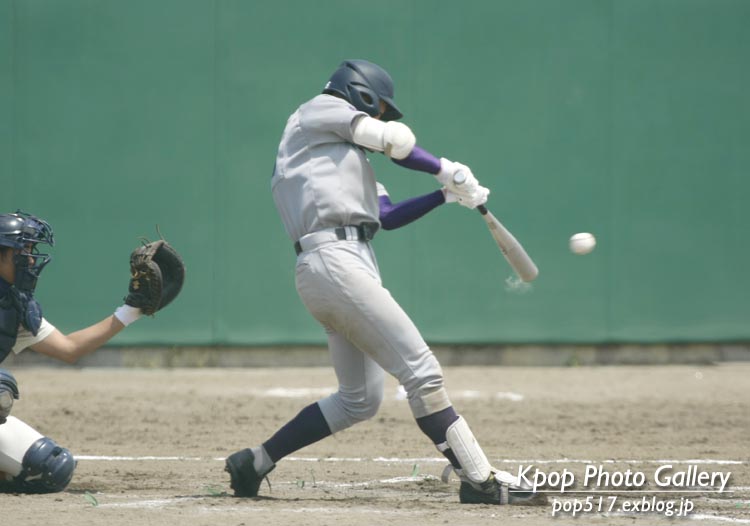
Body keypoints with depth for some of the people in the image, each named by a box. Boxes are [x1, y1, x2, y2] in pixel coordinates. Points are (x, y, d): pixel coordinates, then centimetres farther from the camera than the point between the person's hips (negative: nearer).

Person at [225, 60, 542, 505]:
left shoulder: (350, 153, 32)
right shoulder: (321, 110, 8)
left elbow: (387, 216, 25)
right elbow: (392, 139, -4)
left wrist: (447, 194, 17)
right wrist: (446, 169, 8)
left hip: (353, 264, 10)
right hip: (333, 261, -10)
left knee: (360, 400, 11)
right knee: (421, 371, -14)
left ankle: (254, 463, 17)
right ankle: (480, 480, -18)